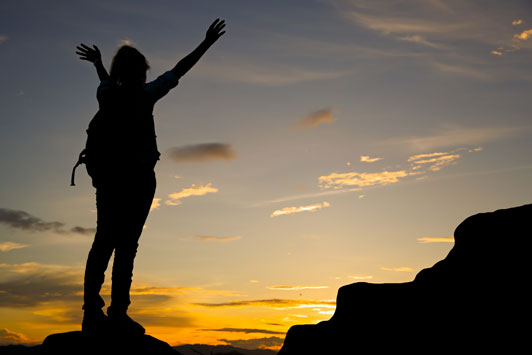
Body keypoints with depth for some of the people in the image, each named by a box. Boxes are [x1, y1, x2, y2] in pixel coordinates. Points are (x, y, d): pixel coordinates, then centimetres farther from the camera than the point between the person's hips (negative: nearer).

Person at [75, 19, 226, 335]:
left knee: (104, 241, 7)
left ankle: (92, 311, 7)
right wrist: (206, 43, 14)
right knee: (126, 244, -7)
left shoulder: (107, 95, 7)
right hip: (137, 177, -6)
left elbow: (108, 82, 32)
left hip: (108, 178, 6)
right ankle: (118, 312, -9)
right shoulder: (143, 95, -5)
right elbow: (178, 71, 3)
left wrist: (98, 63, 53)